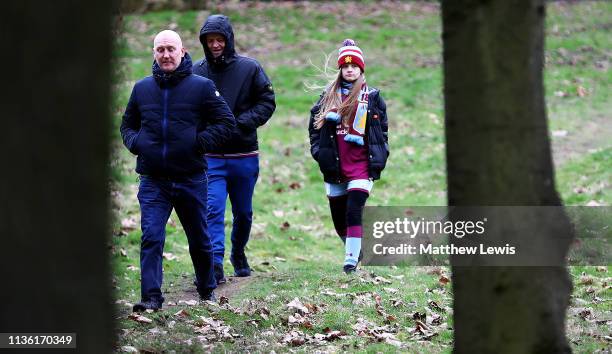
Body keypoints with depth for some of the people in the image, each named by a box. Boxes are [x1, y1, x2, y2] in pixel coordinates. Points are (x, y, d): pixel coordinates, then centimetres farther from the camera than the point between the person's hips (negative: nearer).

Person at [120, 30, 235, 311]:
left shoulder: (201, 87, -2)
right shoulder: (142, 88, 7)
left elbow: (226, 122, 0)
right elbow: (127, 124, 20)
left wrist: (200, 142, -14)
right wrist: (135, 142, -1)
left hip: (191, 179, -1)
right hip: (153, 180, 1)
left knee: (199, 240, 14)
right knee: (151, 237, -13)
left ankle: (207, 289, 34)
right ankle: (151, 296, -14)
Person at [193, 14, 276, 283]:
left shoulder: (250, 68, -2)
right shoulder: (196, 72, -1)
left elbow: (267, 102, -1)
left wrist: (241, 123, -15)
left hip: (244, 157, 1)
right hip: (210, 157, -1)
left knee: (243, 212, 16)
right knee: (213, 209, -15)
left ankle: (238, 254, 38)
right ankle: (215, 263, -20)